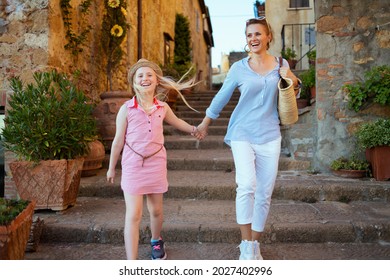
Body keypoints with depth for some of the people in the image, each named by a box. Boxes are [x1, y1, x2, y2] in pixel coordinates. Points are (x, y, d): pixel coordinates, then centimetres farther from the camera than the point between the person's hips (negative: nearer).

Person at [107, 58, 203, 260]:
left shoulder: (163, 108, 0)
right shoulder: (126, 109, -9)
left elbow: (175, 121, 25)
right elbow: (118, 141, -1)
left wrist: (193, 129, 32)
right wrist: (111, 168, 6)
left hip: (156, 164, 3)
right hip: (133, 166, -3)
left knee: (156, 210, 16)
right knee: (133, 215, -8)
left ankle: (156, 241, 45)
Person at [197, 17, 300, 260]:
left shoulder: (281, 65, 7)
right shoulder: (239, 68, 1)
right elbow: (222, 97, 11)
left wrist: (292, 79, -3)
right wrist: (204, 124, 19)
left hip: (269, 136, 3)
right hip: (243, 134, -2)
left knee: (264, 194, 5)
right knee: (247, 186, -22)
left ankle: (255, 245, 21)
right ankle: (246, 245, -9)